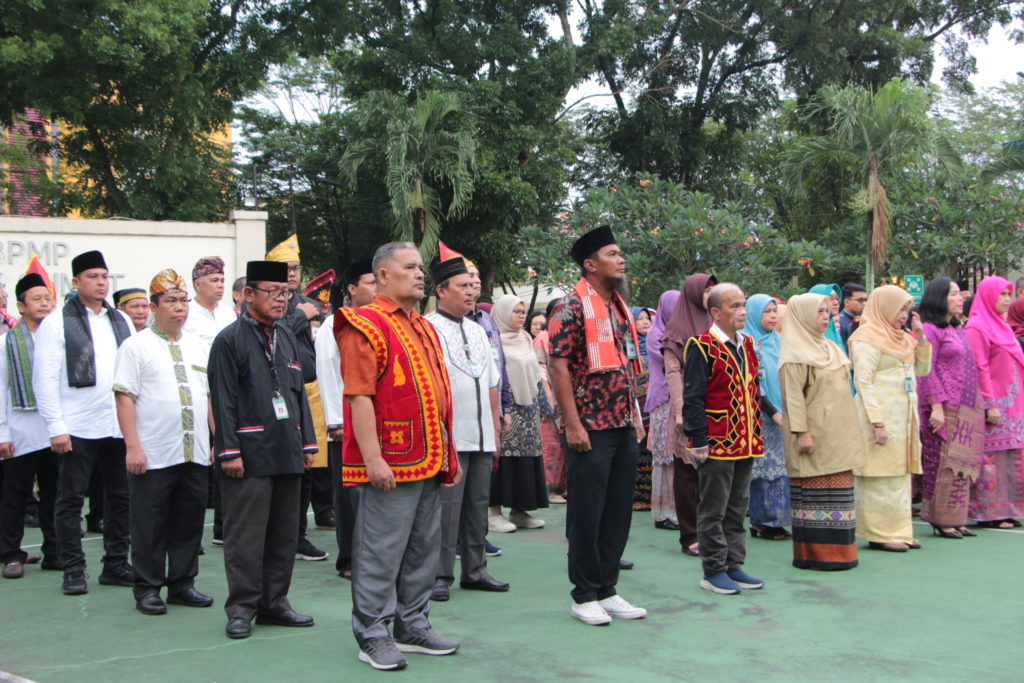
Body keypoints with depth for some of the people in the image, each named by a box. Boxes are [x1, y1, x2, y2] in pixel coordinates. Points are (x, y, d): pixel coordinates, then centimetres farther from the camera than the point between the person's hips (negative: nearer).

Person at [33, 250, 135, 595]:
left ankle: (116, 565, 20)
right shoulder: (56, 323, -2)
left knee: (120, 498, 9)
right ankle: (73, 570, 11)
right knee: (71, 500, 2)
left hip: (120, 425, 5)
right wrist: (56, 427, -12)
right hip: (78, 429, -5)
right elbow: (45, 379, -6)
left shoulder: (121, 320, 13)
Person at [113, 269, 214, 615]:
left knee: (189, 522, 10)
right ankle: (147, 589, 13)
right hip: (153, 456, -5)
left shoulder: (199, 347, 14)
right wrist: (132, 447, -13)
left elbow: (212, 396, 17)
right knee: (150, 525, 3)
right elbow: (125, 398, -7)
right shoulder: (136, 346, -2)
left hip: (196, 454, 5)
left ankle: (182, 584, 22)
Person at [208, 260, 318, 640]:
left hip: (287, 454, 7)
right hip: (250, 456, -7)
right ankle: (241, 609, 7)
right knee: (246, 535, -2)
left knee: (284, 534, 11)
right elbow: (223, 401, -9)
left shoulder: (287, 338, 16)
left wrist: (307, 443, 13)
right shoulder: (229, 340, -4)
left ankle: (275, 604, 20)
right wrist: (229, 451, -14)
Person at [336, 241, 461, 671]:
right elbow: (359, 397, -15)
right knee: (381, 551, -2)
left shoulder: (424, 329, 19)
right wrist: (372, 458, -21)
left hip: (429, 464, 8)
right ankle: (373, 636, 7)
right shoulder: (366, 325, -8)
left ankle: (413, 627, 24)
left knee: (423, 549, 13)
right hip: (389, 465, -8)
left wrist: (448, 455, 20)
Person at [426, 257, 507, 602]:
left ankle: (475, 571, 22)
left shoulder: (477, 331, 18)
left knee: (478, 503, 12)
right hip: (448, 437, -7)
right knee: (447, 505, -6)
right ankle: (440, 577, 3)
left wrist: (495, 428, 17)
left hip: (482, 437, 7)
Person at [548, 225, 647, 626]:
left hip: (624, 428, 8)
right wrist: (572, 424, -19)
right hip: (591, 429, -8)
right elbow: (558, 367, -15)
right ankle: (585, 596, 11)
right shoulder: (572, 307, -10)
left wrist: (636, 416, 16)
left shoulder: (619, 307, 15)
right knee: (587, 515, 1)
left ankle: (608, 590, 21)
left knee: (619, 513, 11)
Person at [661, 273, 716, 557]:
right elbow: (672, 371, -9)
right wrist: (681, 411, -18)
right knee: (687, 472, 0)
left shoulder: (713, 326, 15)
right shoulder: (678, 328, -2)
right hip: (689, 412, -5)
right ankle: (690, 536, 5)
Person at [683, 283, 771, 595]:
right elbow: (692, 398, -14)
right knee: (713, 511, 1)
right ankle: (713, 571, 9)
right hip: (717, 444, -8)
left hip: (746, 442, 8)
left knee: (737, 508, 13)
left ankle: (734, 567, 21)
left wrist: (772, 412, 17)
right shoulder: (702, 347, -12)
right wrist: (699, 441, -17)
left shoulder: (747, 344, 13)